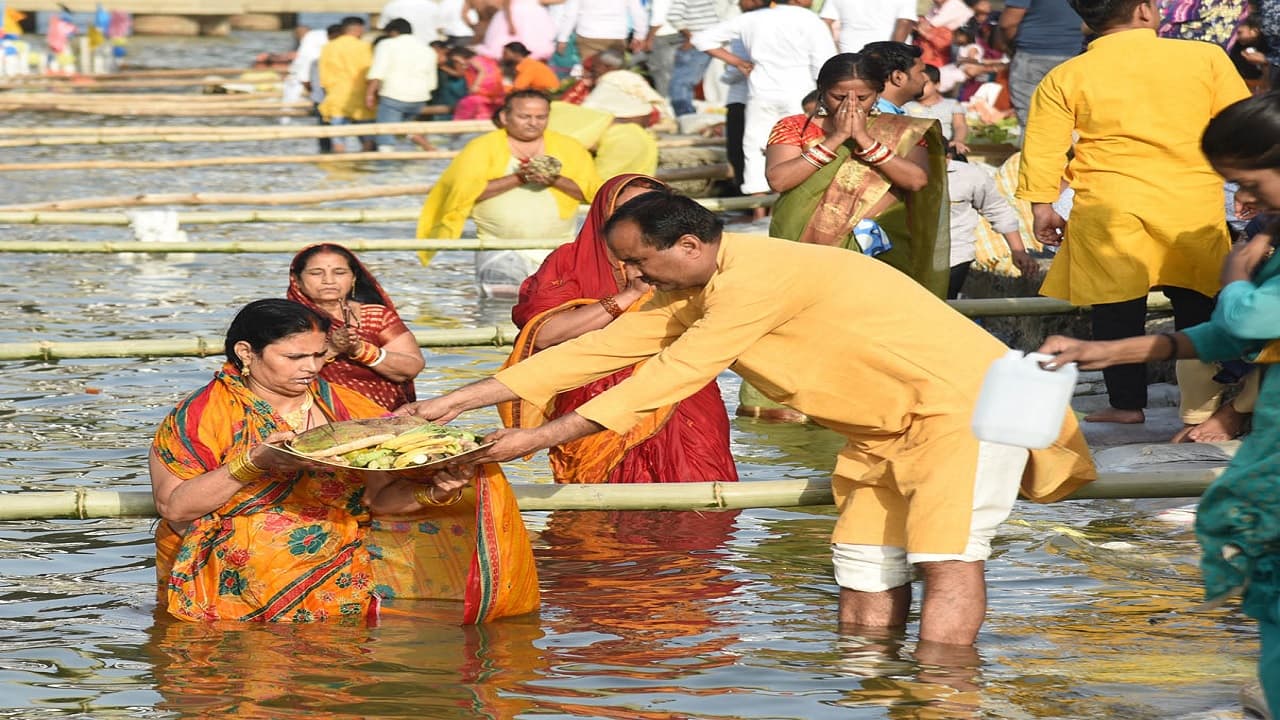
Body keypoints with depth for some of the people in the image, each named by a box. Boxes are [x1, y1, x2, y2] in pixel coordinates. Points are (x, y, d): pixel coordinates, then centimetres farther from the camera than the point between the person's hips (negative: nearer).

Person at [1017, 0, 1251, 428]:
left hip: (1109, 209, 0)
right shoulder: (1206, 58, 1)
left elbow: (1043, 148, 2)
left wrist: (1042, 207, 12)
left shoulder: (1064, 79, 2)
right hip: (1193, 207, 0)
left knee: (1117, 310, 8)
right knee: (1197, 307, 9)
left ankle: (1127, 405, 12)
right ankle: (1201, 405, 7)